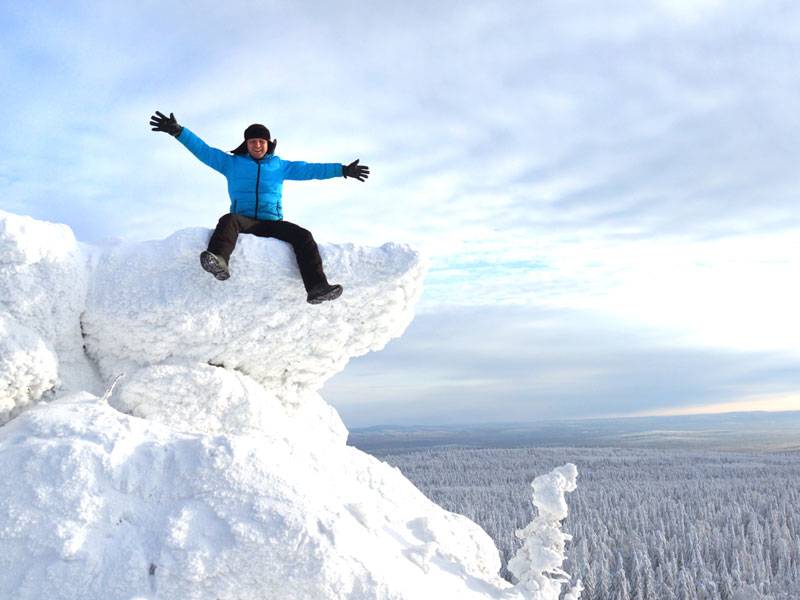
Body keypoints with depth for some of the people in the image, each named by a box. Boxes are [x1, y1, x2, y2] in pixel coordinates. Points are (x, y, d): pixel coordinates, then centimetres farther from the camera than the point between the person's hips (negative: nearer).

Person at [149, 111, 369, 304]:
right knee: (229, 220, -35)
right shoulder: (231, 163, 17)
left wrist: (343, 170, 16)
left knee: (303, 236, -23)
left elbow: (310, 169, 20)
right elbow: (203, 150, 11)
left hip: (273, 222, 2)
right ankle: (218, 261, -64)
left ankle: (316, 287, -34)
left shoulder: (279, 165, 21)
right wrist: (177, 131, 0)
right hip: (243, 220, -1)